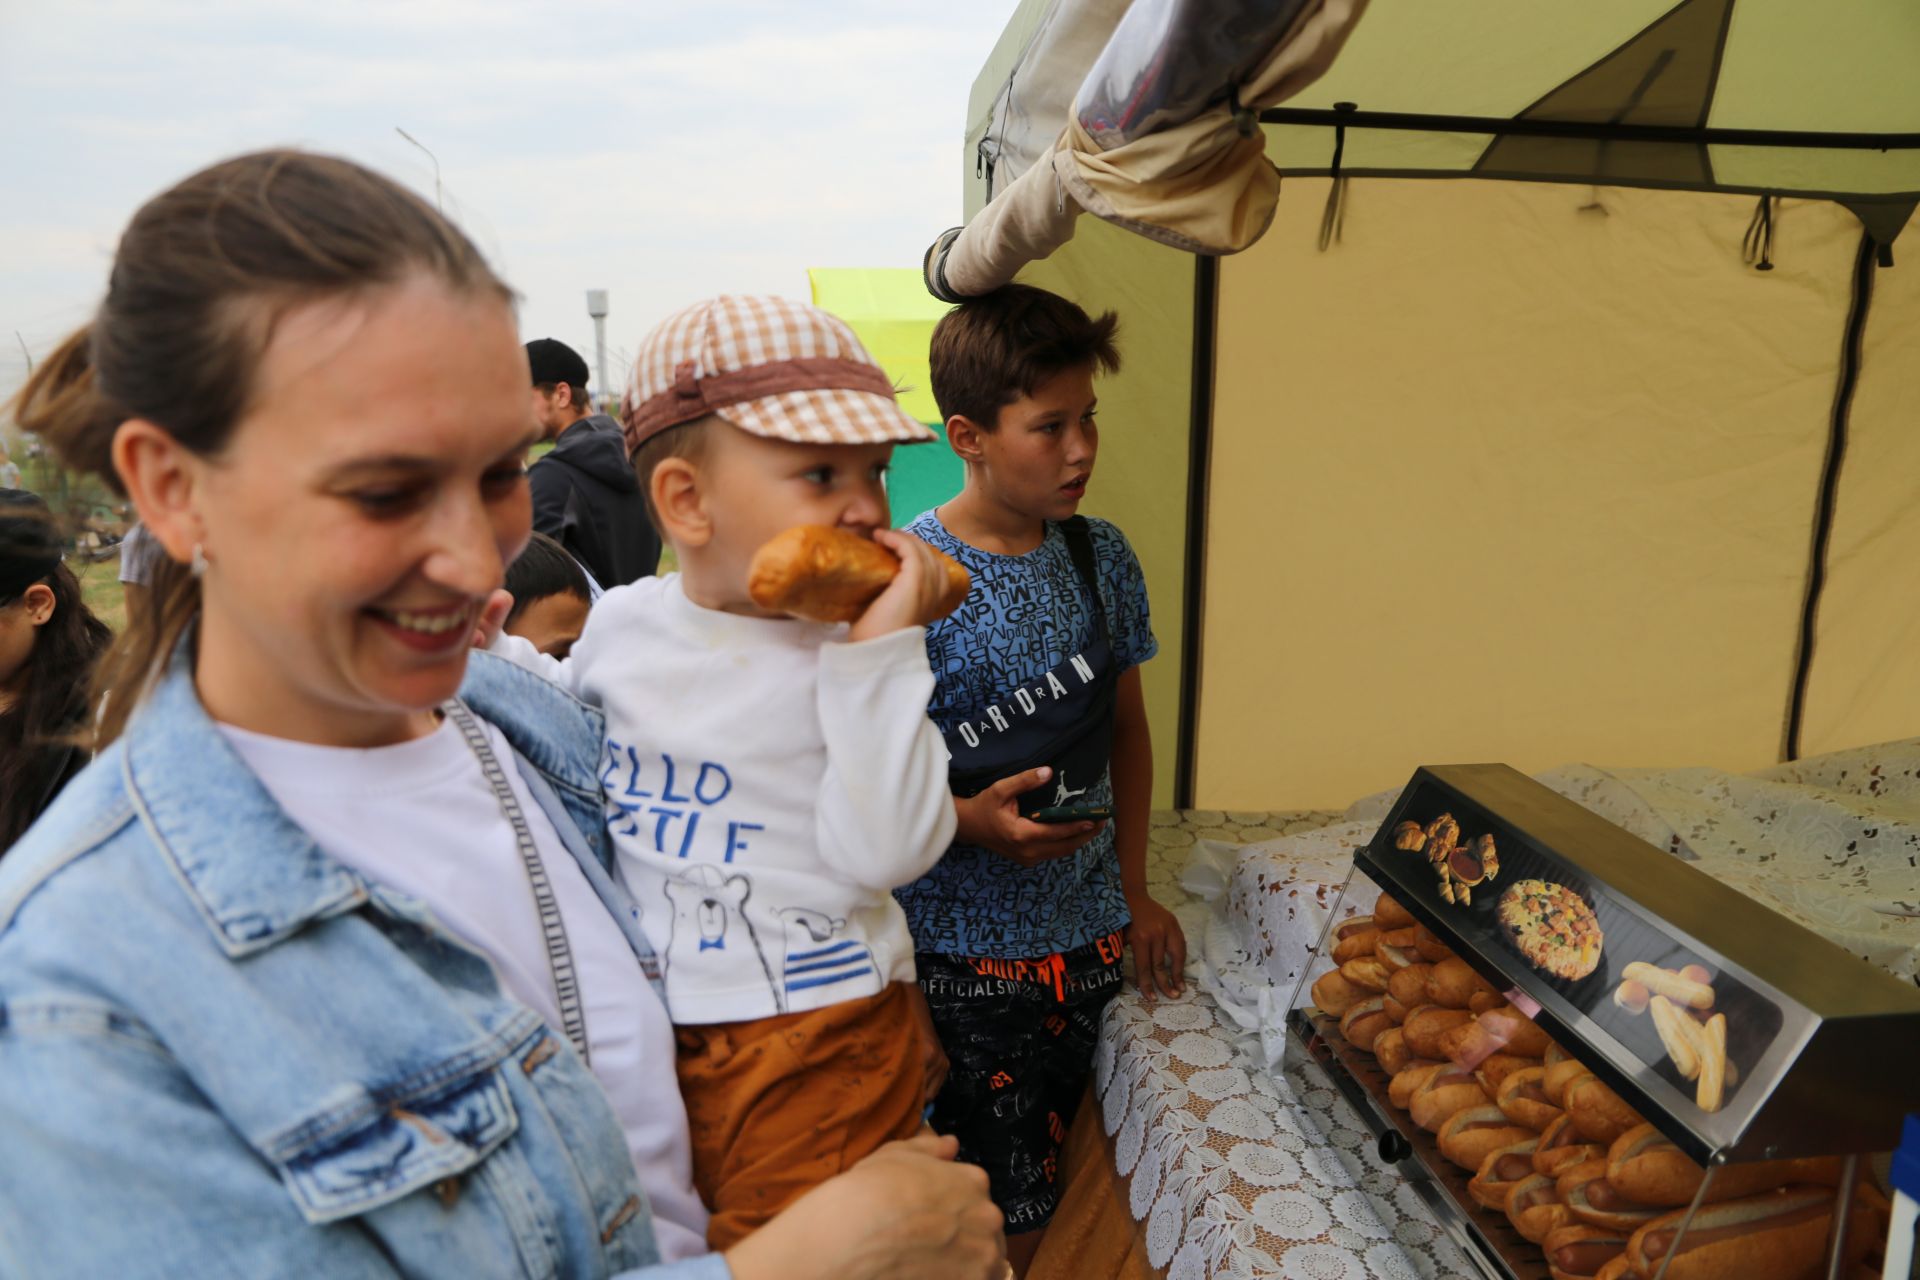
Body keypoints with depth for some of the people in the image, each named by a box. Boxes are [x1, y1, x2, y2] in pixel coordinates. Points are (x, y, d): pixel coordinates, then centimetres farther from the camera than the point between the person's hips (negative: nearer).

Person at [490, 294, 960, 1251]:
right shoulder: (624, 620, -3)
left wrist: (879, 653, -30)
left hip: (815, 1045, -4)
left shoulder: (861, 653, -16)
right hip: (635, 1029, 5)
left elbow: (886, 853, -25)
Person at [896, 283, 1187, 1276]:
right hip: (961, 953, -5)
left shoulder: (1102, 557, 1)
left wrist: (1134, 892, 9)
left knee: (1046, 1192, 19)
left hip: (1084, 936, 5)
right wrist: (971, 822, -26)